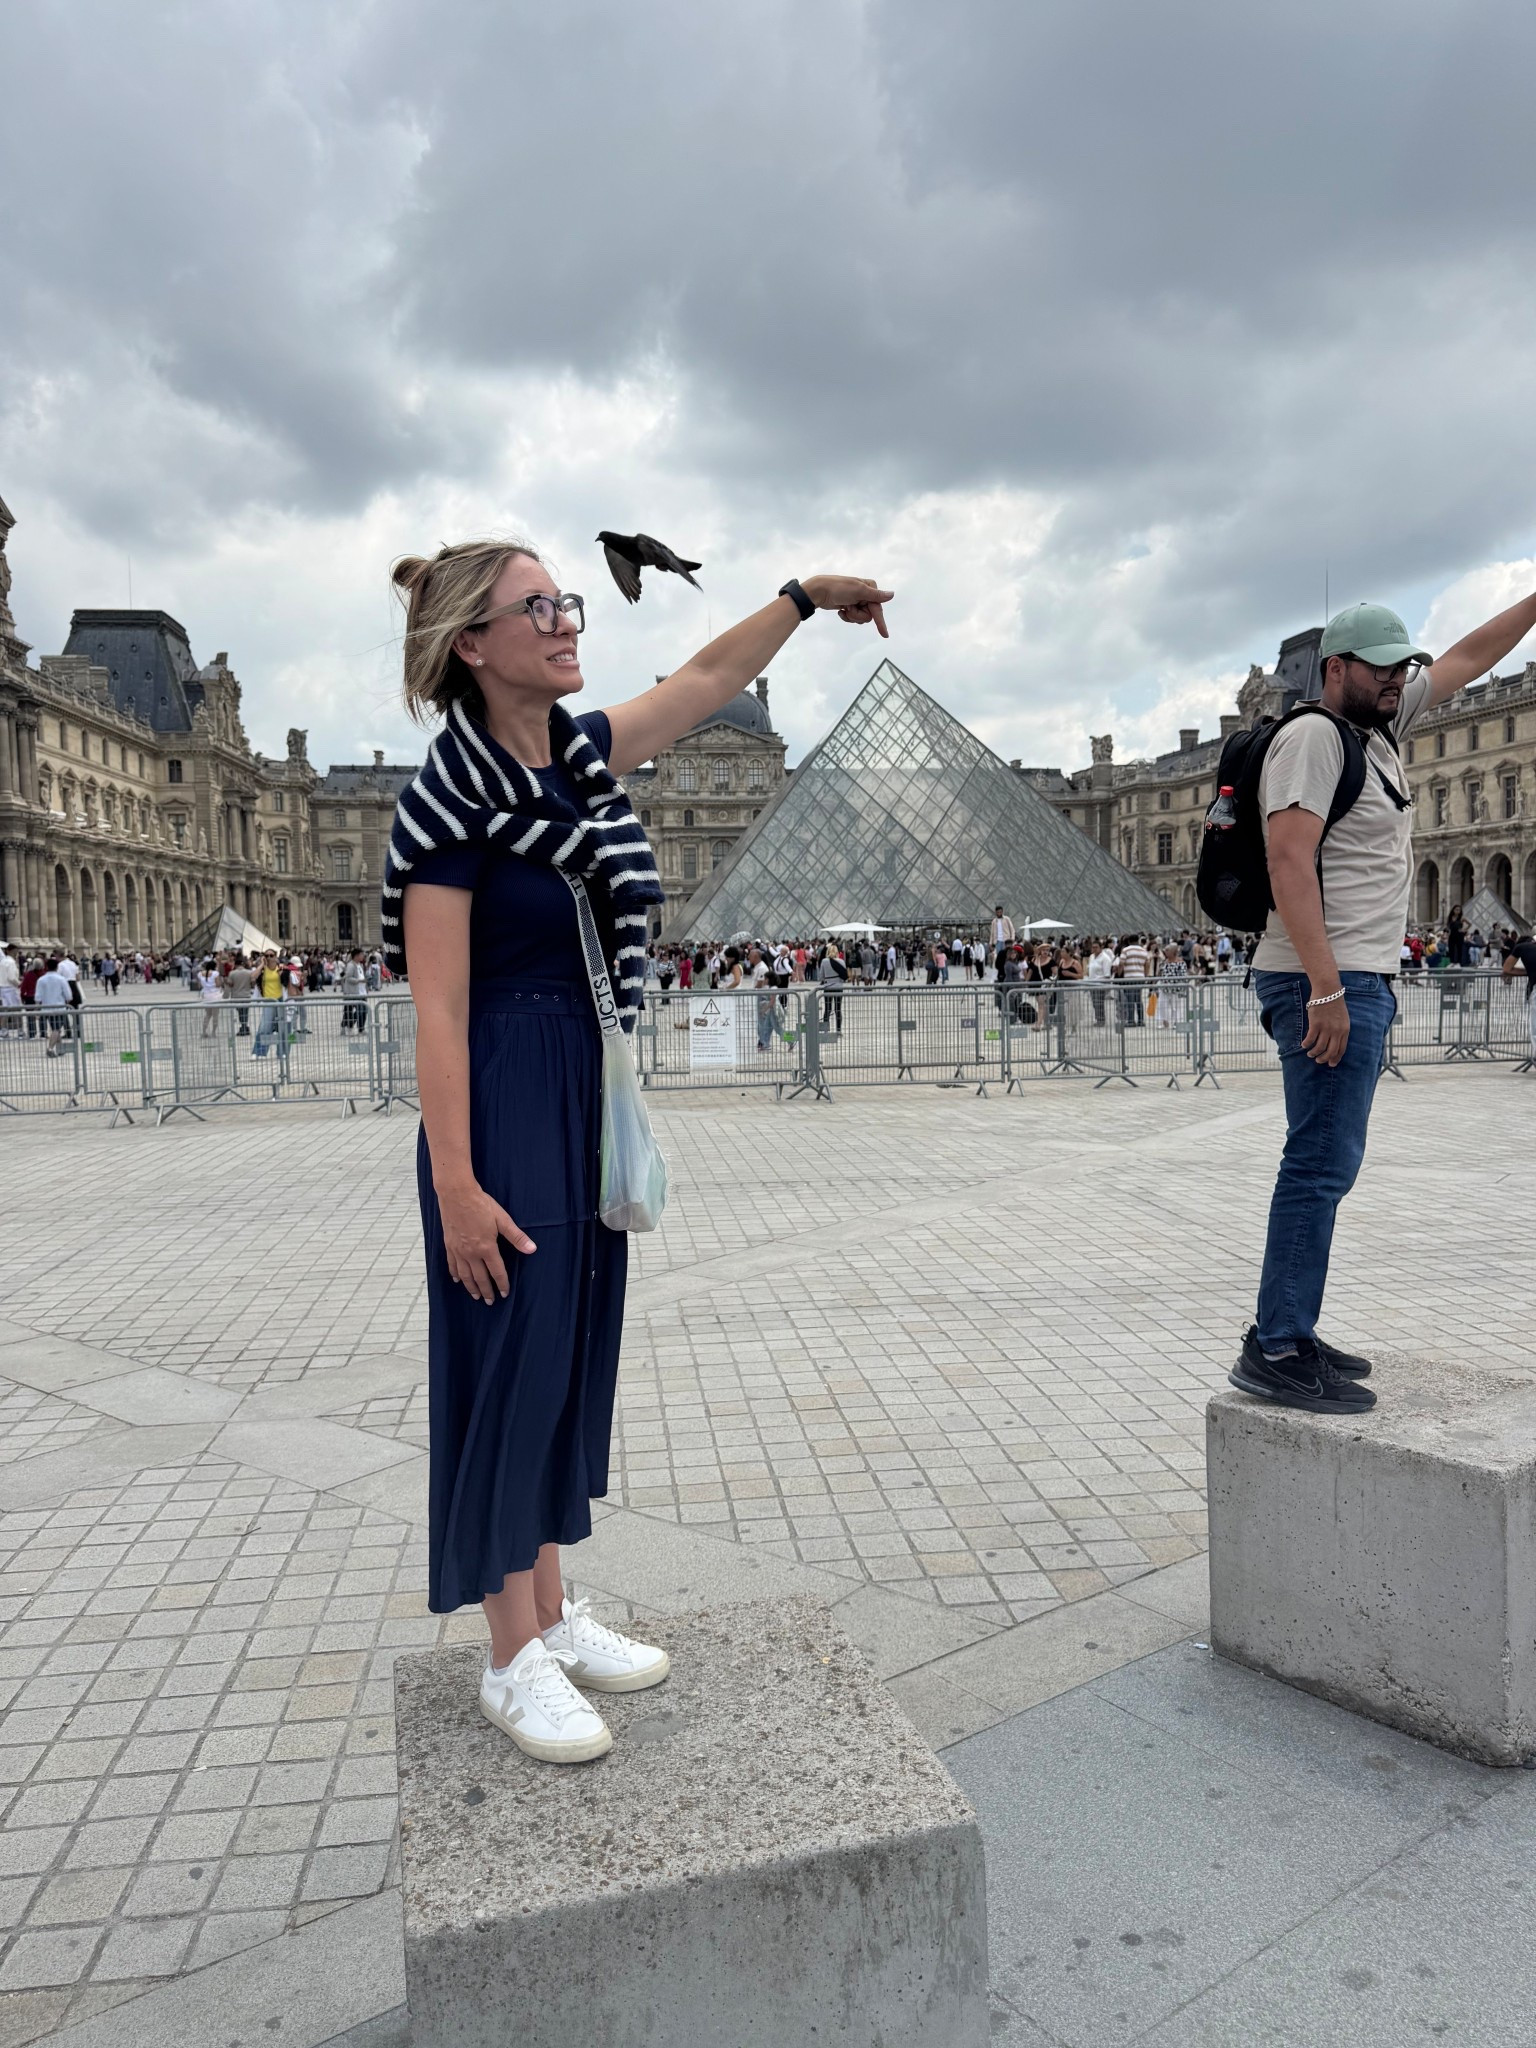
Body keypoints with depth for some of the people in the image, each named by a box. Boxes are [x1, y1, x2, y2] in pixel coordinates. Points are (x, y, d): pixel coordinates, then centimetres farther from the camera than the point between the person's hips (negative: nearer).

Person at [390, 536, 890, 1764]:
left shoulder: (580, 752, 7)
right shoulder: (452, 796, -14)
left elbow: (708, 681, 20)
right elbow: (438, 1010, -17)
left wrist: (807, 595, 16)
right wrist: (458, 1185, -19)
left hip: (590, 1090, 8)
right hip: (504, 1100, -8)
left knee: (580, 1353, 14)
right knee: (514, 1363, 1)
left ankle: (552, 1613, 31)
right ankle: (514, 1660, 19)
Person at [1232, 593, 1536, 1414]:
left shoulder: (1379, 725, 18)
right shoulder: (1312, 737, -9)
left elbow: (1464, 660, 33)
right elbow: (1289, 860, -20)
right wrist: (1326, 989, -26)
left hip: (1360, 984, 10)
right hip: (1327, 985, -10)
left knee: (1326, 1165, 11)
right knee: (1321, 1166, -11)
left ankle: (1288, 1336, 18)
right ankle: (1275, 1353, -7)